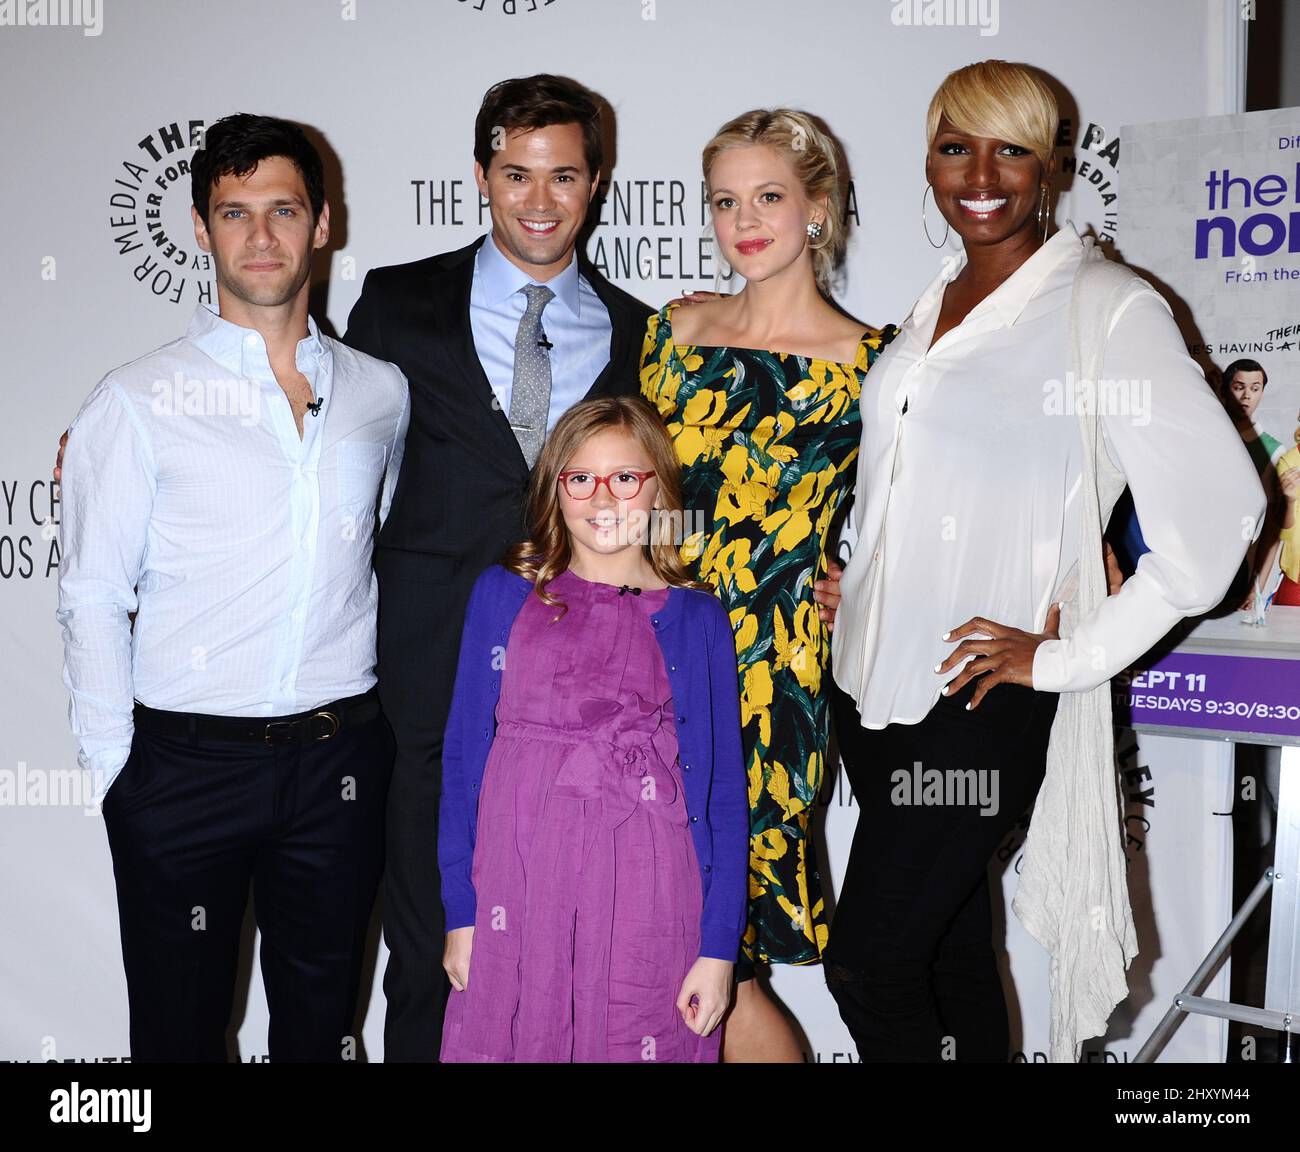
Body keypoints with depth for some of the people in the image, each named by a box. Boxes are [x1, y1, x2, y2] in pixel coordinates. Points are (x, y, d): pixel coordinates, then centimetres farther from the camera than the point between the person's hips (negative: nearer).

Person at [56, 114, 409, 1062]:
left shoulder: (381, 391, 7)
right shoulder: (140, 400, -3)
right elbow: (93, 600, -2)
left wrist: (366, 731, 11)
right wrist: (118, 771, -5)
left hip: (340, 759, 2)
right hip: (185, 764, -2)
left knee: (324, 1023, 15)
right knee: (181, 1029, 12)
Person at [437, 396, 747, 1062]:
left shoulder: (697, 620, 5)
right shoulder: (502, 596, 7)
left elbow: (723, 791, 4)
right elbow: (464, 755, 6)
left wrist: (719, 946, -2)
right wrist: (461, 911, 1)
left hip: (648, 914, 0)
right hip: (518, 904, 1)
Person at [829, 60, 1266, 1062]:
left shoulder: (1106, 305, -9)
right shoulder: (929, 310, 13)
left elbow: (1220, 503, -14)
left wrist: (1068, 655, -12)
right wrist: (849, 584, 11)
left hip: (979, 701, -6)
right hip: (873, 683, 6)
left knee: (867, 965, -5)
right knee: (949, 950, 14)